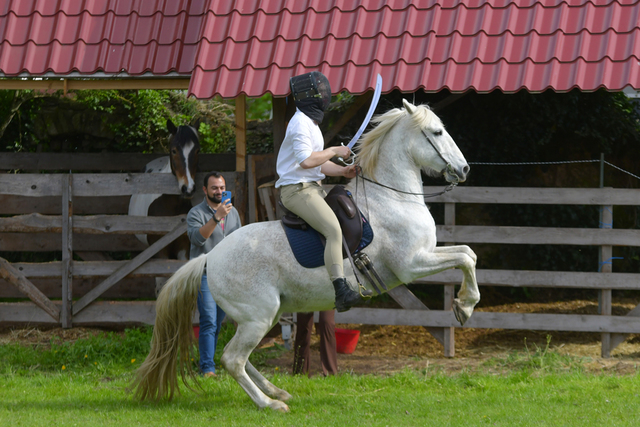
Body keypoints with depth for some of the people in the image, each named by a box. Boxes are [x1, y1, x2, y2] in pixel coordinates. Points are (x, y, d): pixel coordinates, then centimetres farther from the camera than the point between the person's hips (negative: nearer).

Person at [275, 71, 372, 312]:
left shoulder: (311, 124, 20)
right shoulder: (300, 124, -14)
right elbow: (307, 160, -26)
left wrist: (343, 171, 7)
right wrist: (334, 152, -13)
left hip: (313, 189, 11)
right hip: (297, 190, -11)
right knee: (334, 229, -28)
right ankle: (341, 292, -39)